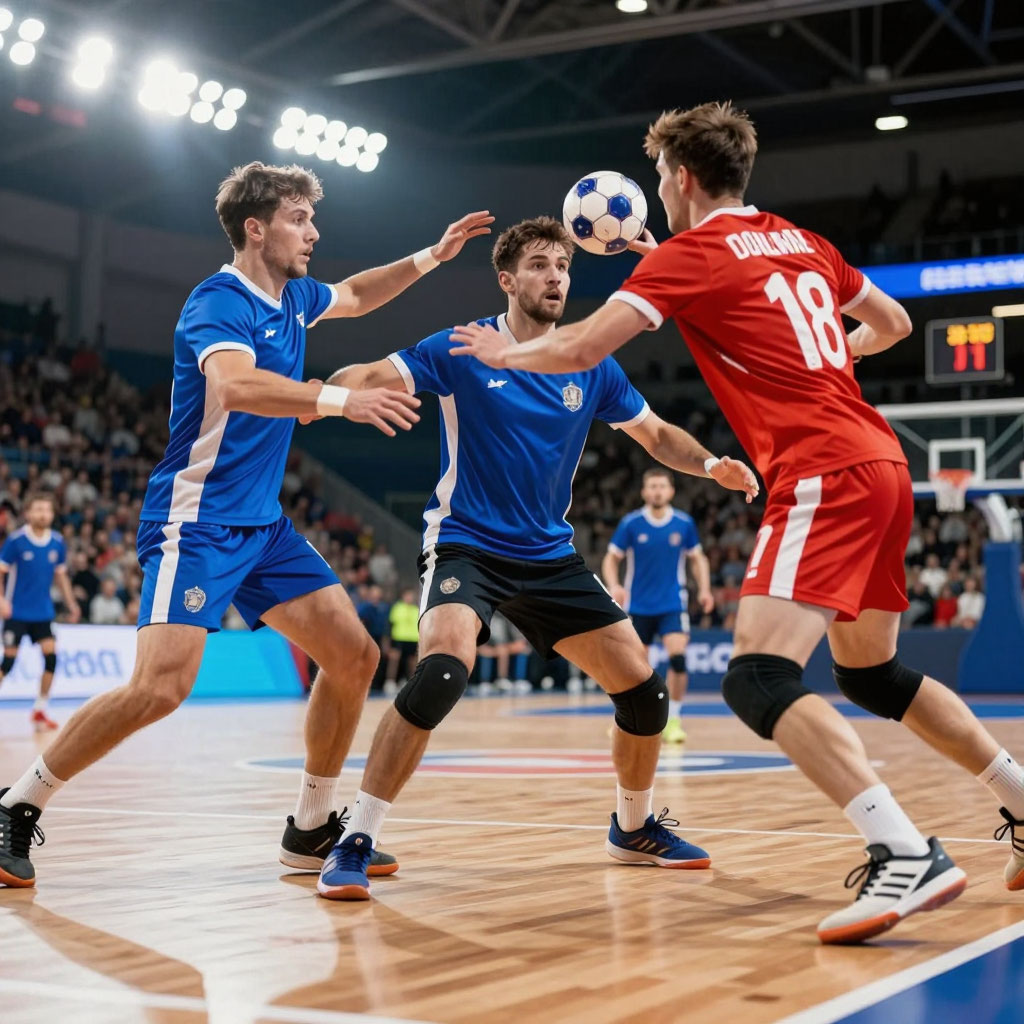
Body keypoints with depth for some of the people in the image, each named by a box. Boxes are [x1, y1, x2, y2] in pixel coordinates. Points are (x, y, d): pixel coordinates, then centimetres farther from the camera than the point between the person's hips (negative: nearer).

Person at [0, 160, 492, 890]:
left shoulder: (294, 296, 11)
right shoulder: (219, 301, -15)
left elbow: (356, 296, 34)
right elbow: (235, 383, -36)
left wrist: (430, 257, 26)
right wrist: (341, 400, -42)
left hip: (265, 525, 9)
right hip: (196, 522, -9)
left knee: (353, 655, 1)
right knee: (162, 685, -21)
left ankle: (312, 829, 14)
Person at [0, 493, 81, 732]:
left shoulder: (57, 542, 1)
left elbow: (61, 575, 14)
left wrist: (71, 603, 9)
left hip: (43, 612, 4)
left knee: (51, 655, -6)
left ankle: (40, 711, 6)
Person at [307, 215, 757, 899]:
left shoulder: (592, 367, 4)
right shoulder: (462, 350, -7)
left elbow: (657, 434, 15)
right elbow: (363, 377, -12)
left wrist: (712, 464, -4)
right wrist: (332, 392, -36)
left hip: (551, 556, 5)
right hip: (465, 545, -5)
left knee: (643, 687, 0)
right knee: (443, 669, -32)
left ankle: (635, 829, 28)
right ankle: (356, 843, -20)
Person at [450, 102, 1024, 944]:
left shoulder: (689, 251, -3)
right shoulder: (801, 242, 18)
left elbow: (579, 349, -8)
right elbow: (894, 323, 29)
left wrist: (504, 353, 12)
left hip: (823, 473, -8)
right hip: (881, 462, 8)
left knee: (758, 678, -16)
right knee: (873, 673, 22)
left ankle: (907, 858, -28)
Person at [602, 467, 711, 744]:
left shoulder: (684, 523, -2)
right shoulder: (630, 524, -5)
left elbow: (697, 558, 11)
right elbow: (612, 558, 1)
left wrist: (704, 589, -3)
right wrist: (614, 585, -17)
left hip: (672, 604, 0)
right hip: (638, 605, 0)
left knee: (678, 656, -19)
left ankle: (672, 719, -7)